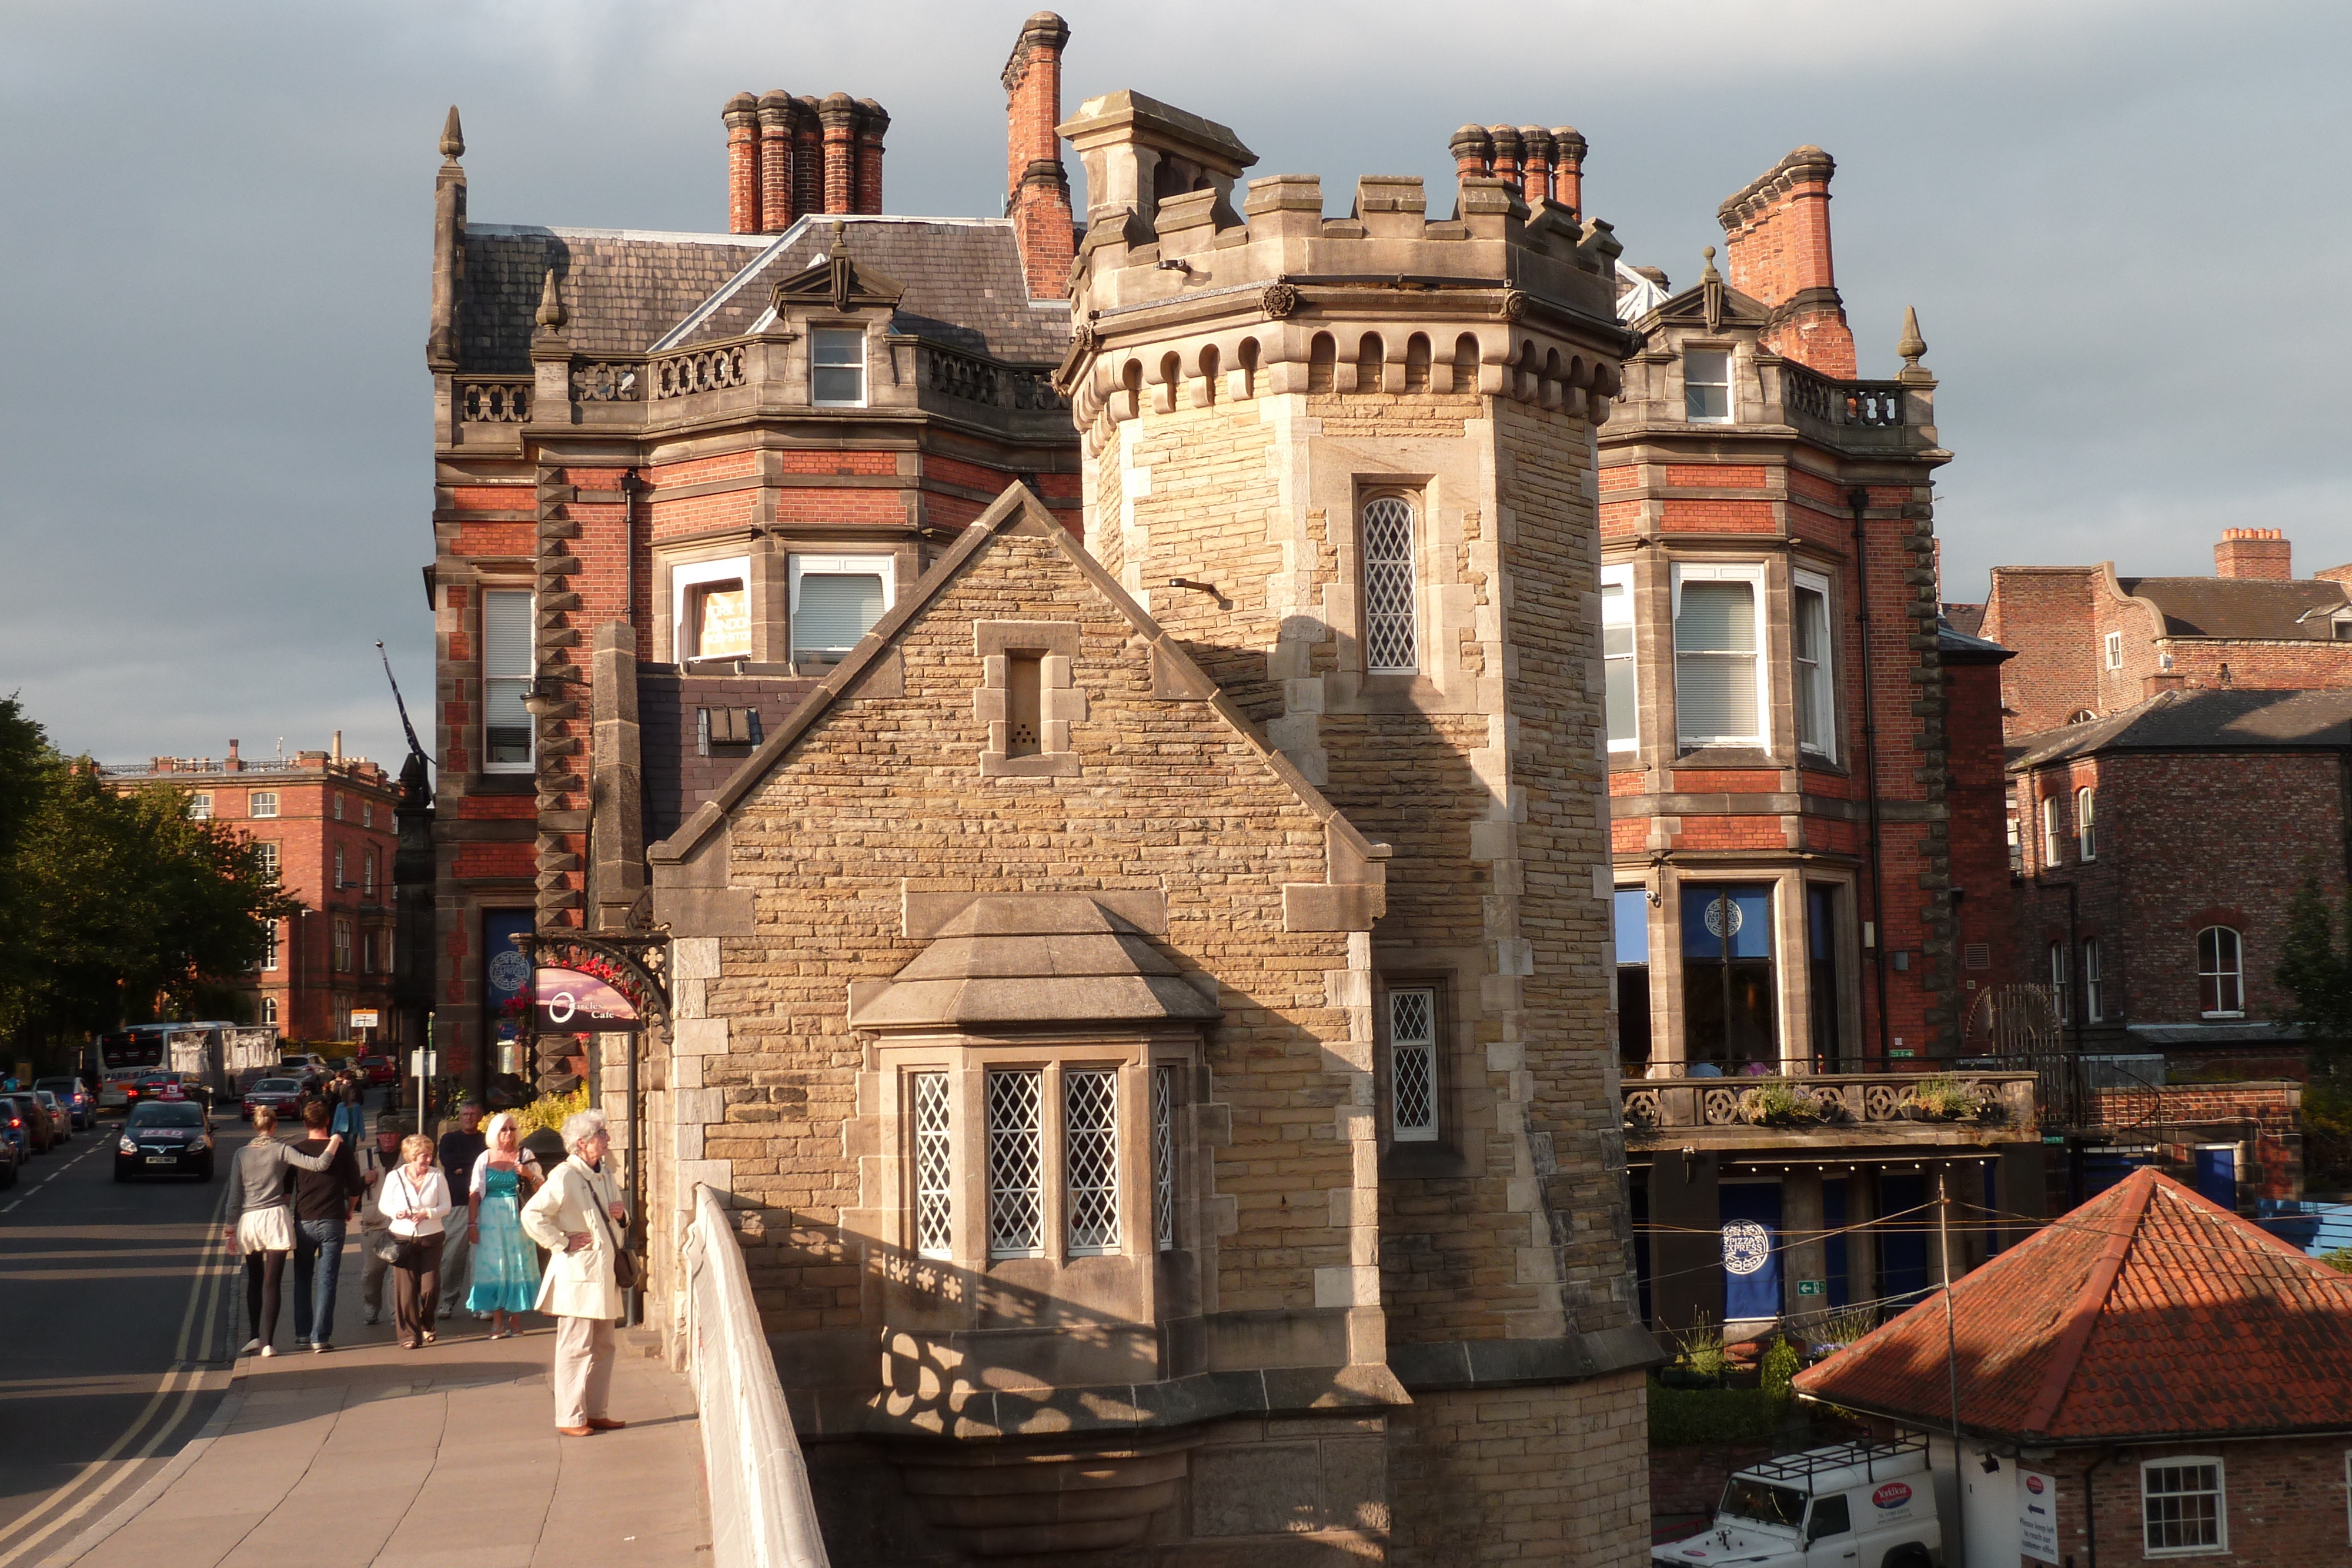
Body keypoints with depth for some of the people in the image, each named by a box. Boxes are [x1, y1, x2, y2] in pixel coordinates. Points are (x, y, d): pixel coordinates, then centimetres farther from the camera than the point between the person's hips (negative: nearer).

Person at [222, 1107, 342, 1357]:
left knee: (254, 1281, 20)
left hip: (248, 1221, 3)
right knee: (272, 1283, -1)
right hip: (275, 1218, -3)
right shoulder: (281, 1151, -4)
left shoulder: (241, 1154, 4)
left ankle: (255, 1336, 17)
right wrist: (334, 1143, 4)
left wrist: (231, 1227, 12)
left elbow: (234, 1194, 5)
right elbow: (318, 1164, -11)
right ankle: (268, 1343, -4)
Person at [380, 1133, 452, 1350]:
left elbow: (446, 1207, 3)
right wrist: (397, 1212, -13)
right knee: (405, 1289, -2)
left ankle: (426, 1325, 24)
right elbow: (383, 1204, 8)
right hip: (403, 1238, 0)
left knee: (430, 1287, -4)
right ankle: (409, 1334, 7)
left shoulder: (437, 1177, 0)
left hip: (431, 1238, 0)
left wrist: (427, 1214, -15)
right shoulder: (395, 1177, 0)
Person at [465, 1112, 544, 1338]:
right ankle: (497, 1322, 4)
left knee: (518, 1266, -1)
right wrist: (472, 1223, -1)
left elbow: (541, 1188, 6)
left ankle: (516, 1320, 6)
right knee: (493, 1268, -1)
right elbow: (474, 1193, 6)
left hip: (518, 1220, 0)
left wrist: (529, 1175, -14)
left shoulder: (526, 1156, 5)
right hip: (491, 1221, 1)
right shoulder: (485, 1159, 7)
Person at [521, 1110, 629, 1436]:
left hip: (604, 1275, 9)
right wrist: (562, 1244, -17)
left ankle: (596, 1412, 20)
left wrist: (621, 1216, 4)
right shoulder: (565, 1176, -13)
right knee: (576, 1348, -5)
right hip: (578, 1277, -9)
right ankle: (570, 1418, 1)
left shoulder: (604, 1175, 14)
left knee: (603, 1346, 12)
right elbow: (532, 1216, -22)